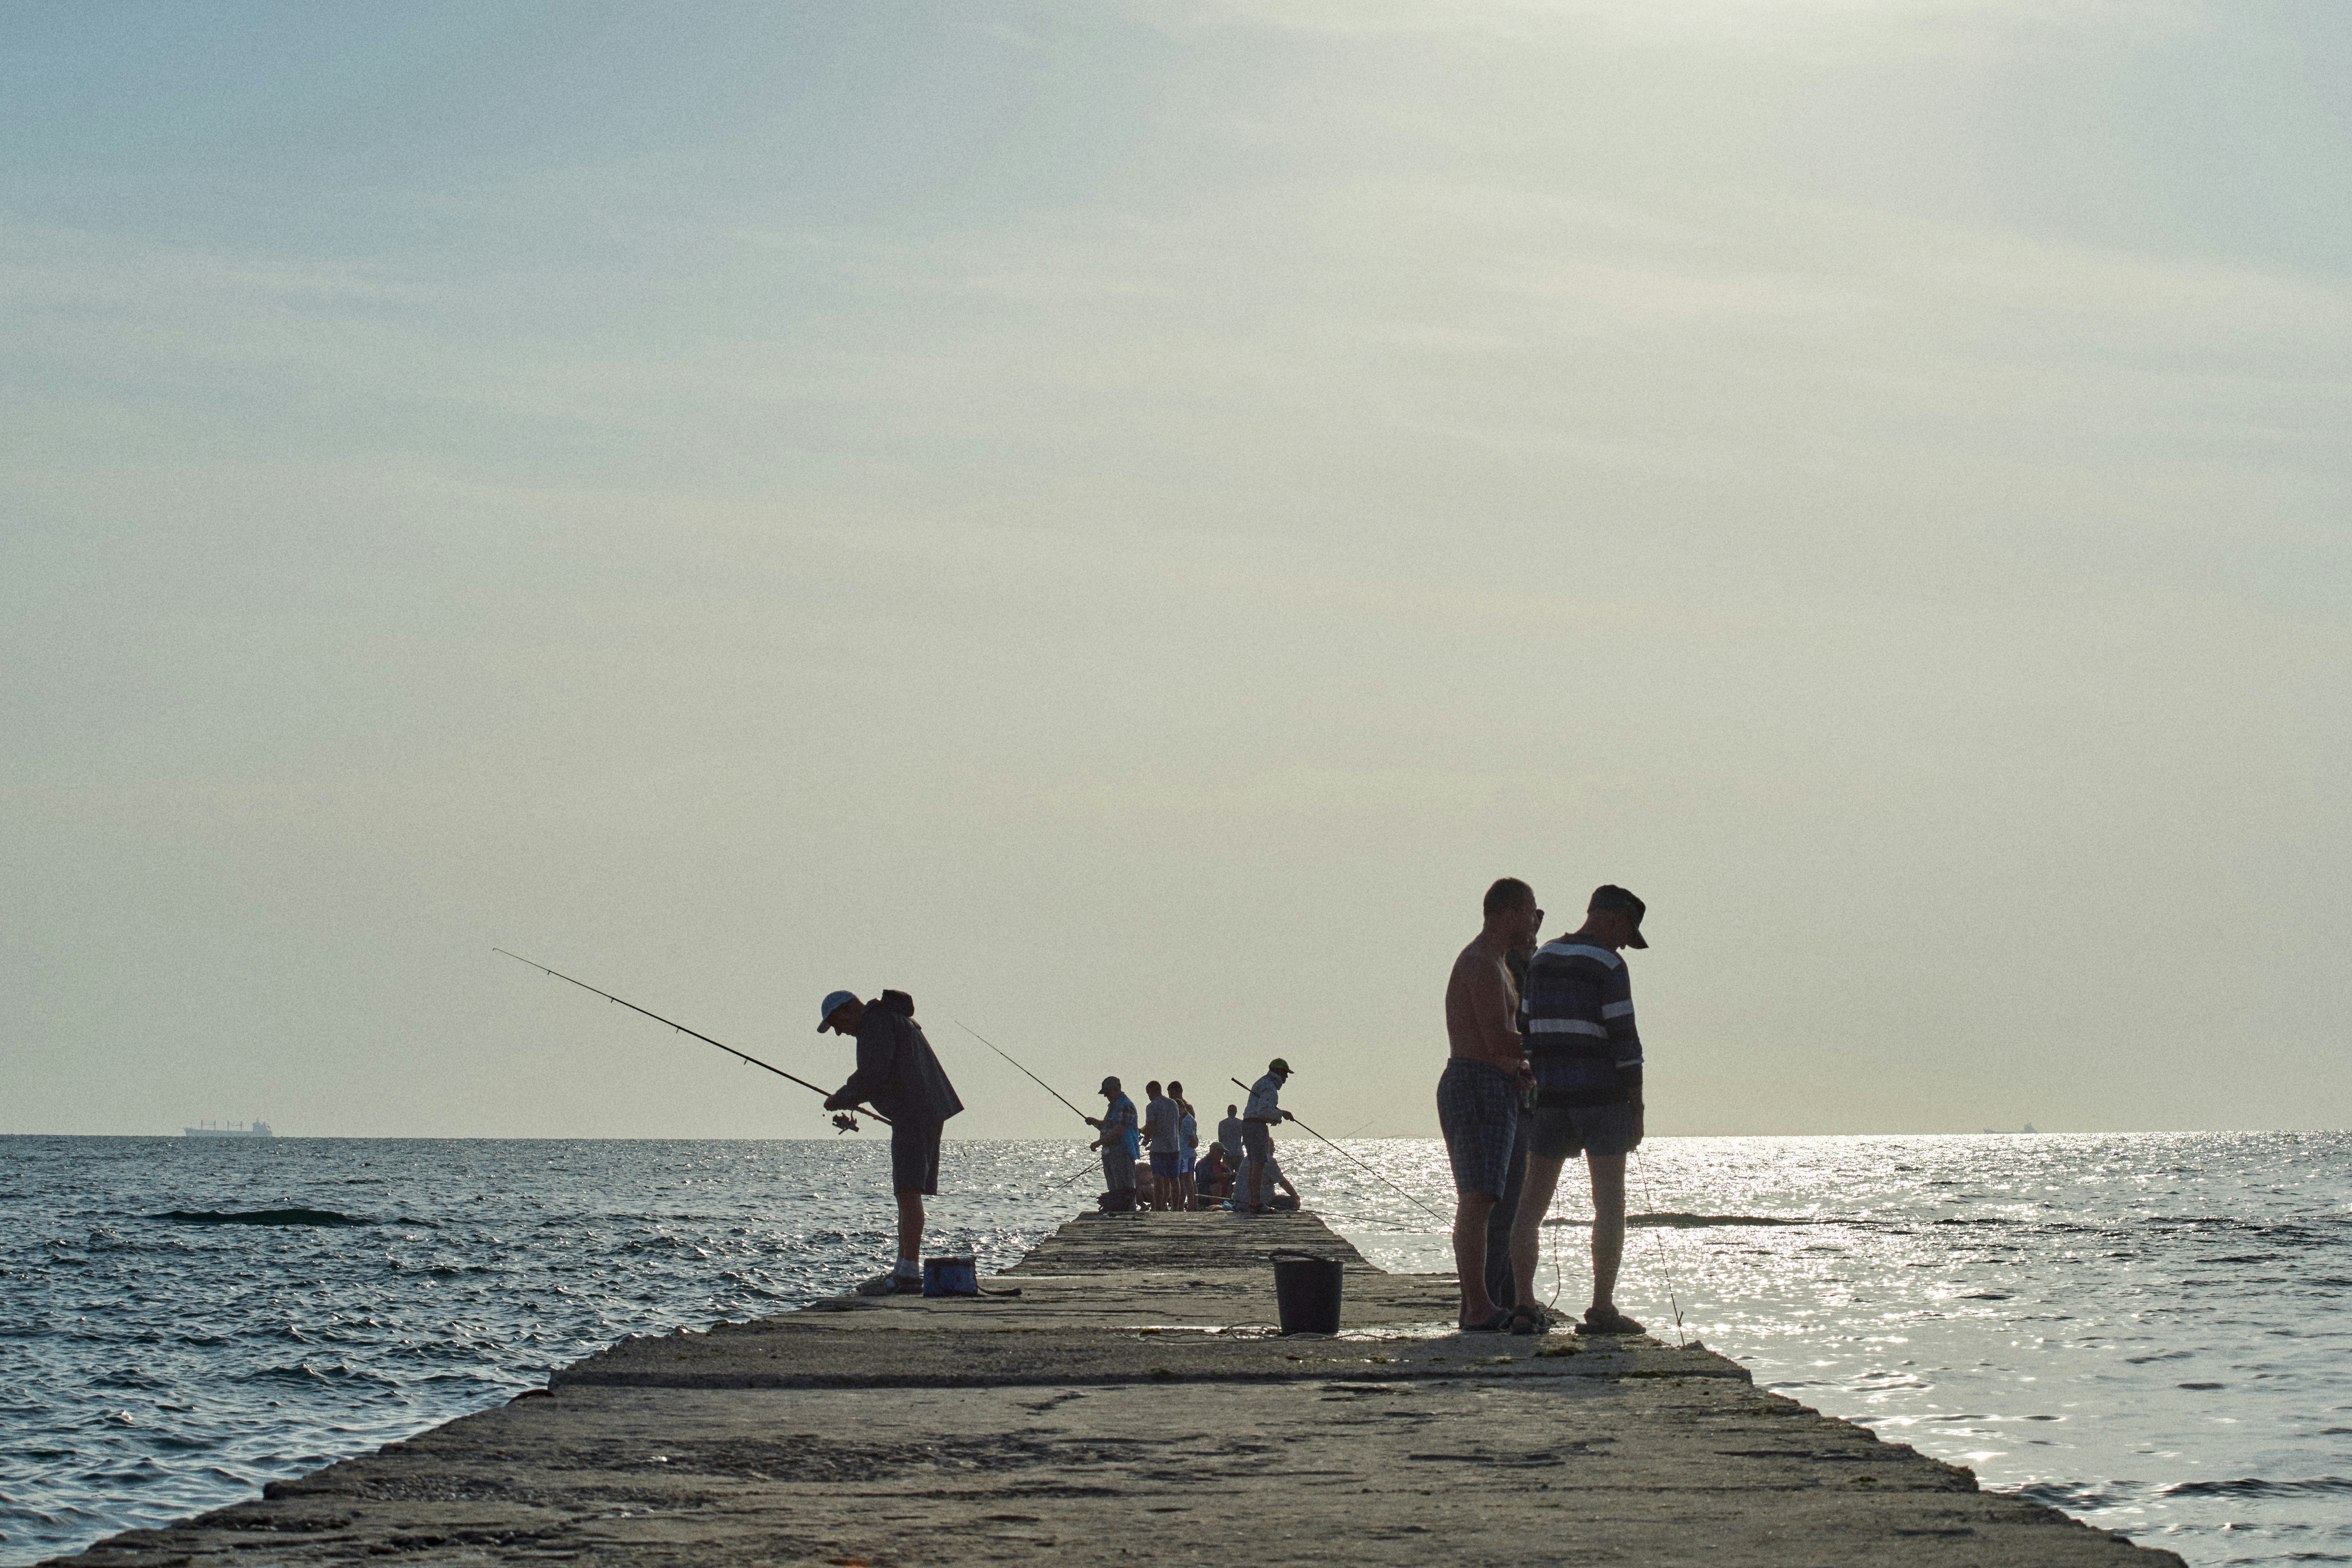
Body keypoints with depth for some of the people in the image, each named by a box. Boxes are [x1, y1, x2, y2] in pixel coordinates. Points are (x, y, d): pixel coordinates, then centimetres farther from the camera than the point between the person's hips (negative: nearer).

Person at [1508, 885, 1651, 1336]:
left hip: (1550, 1095, 5)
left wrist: (1530, 1096, 16)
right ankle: (1602, 1309, -3)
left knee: (1531, 1205, 7)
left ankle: (1524, 1304, -2)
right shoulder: (1609, 966, -9)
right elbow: (1624, 1040, -13)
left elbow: (1527, 1032, 12)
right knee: (1610, 1205, 1)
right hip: (1602, 1094, -5)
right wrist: (1637, 1110, -7)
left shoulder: (1541, 960, 11)